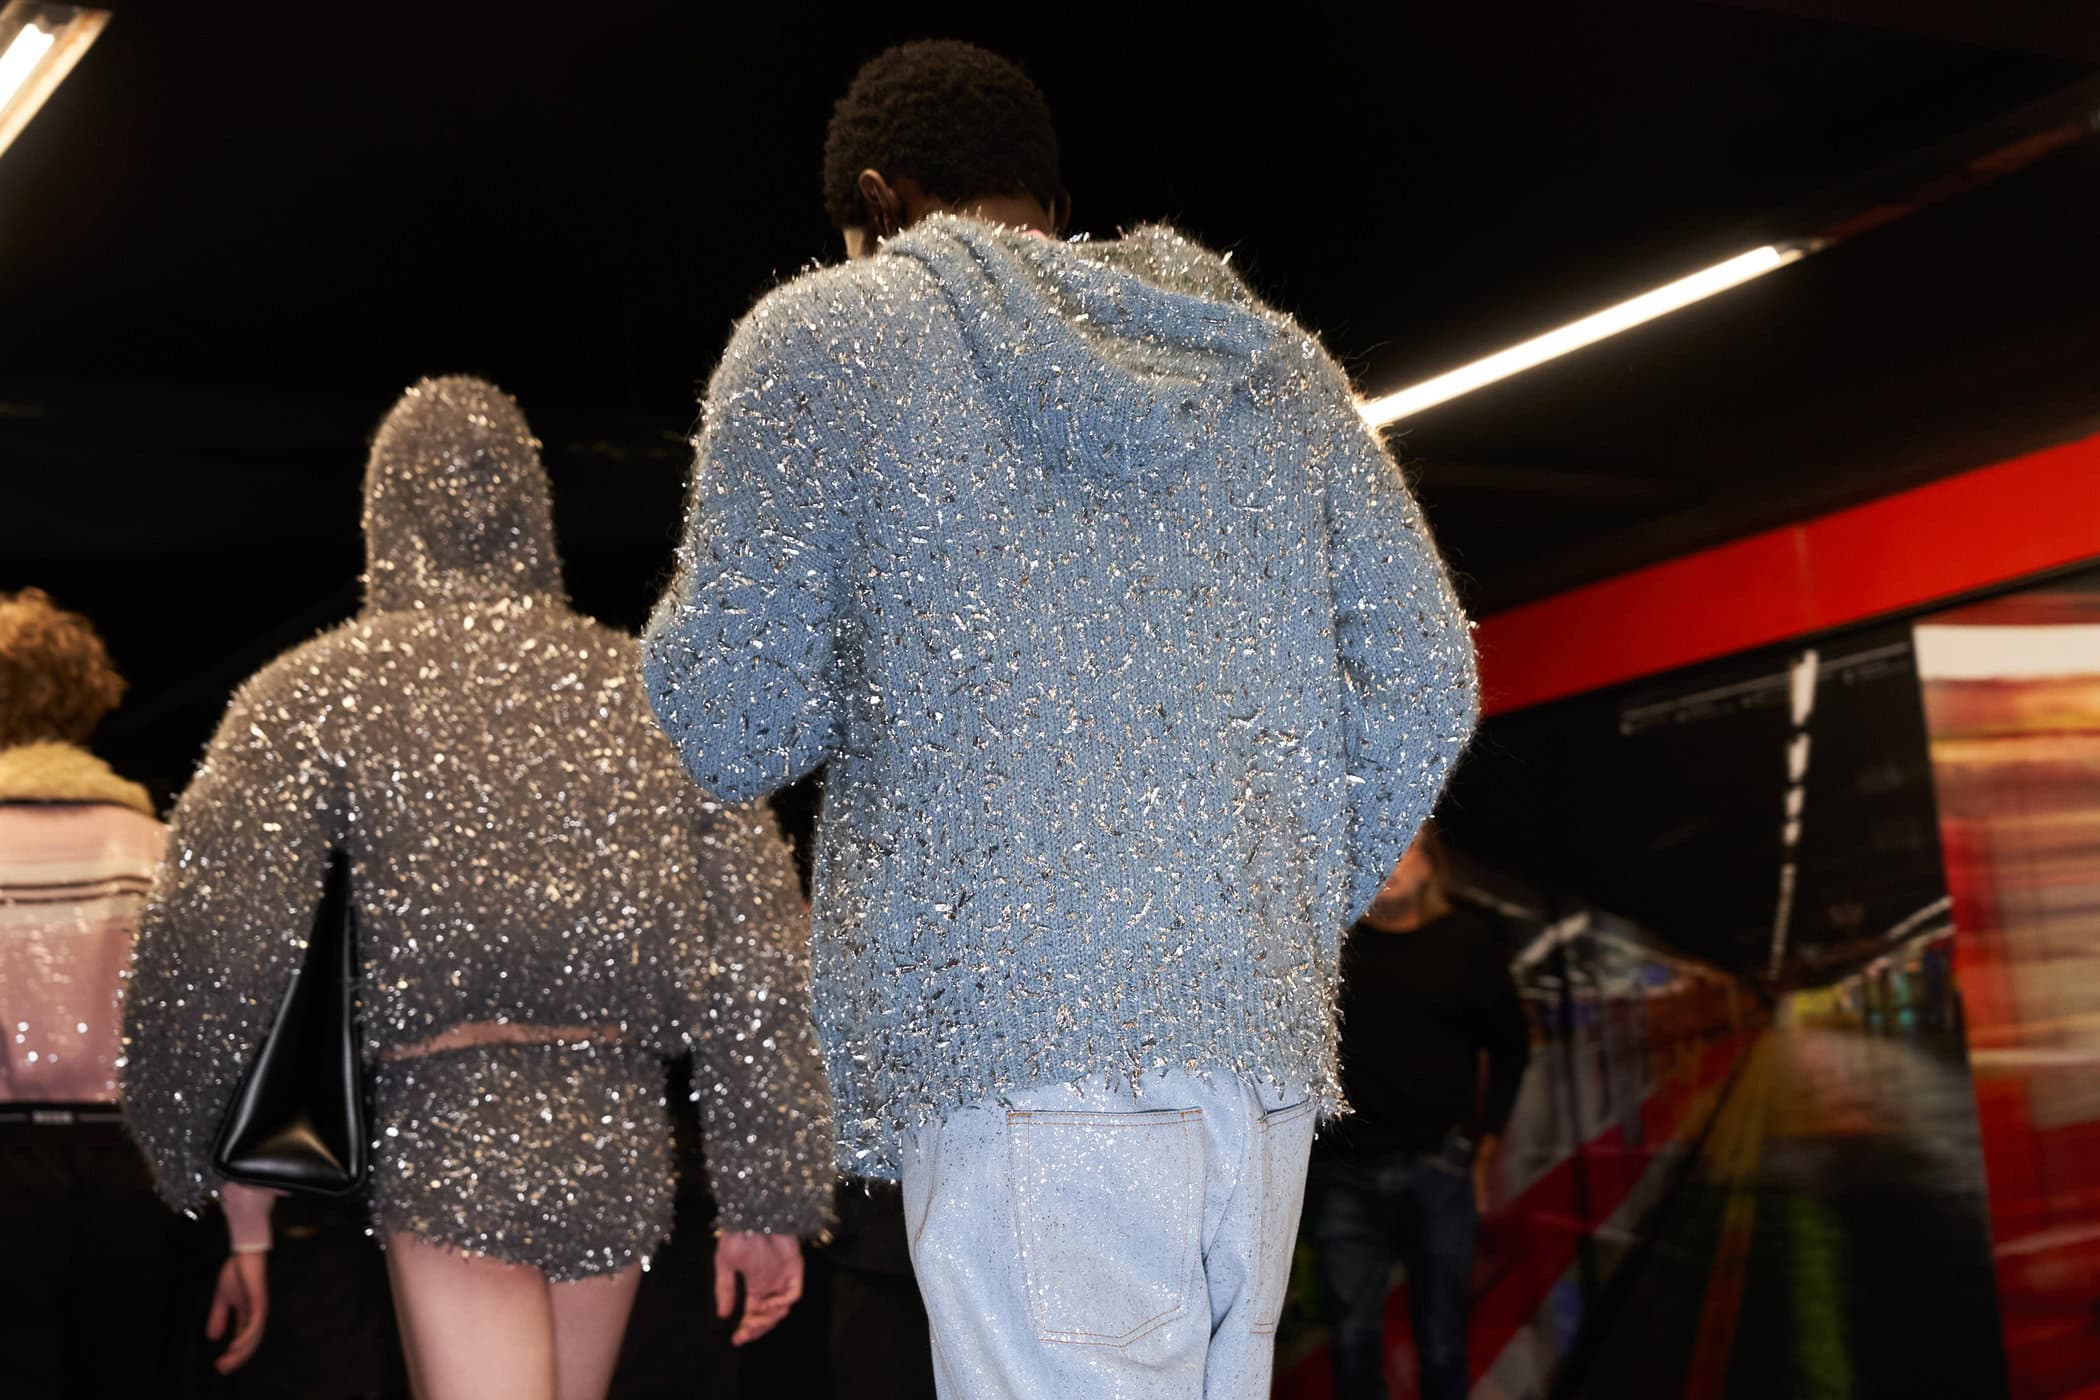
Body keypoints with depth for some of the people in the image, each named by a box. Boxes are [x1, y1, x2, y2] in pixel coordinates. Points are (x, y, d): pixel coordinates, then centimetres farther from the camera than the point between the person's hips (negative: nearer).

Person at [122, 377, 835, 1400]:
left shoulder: (319, 693, 0)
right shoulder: (644, 689, 7)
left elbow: (211, 954, -5)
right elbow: (754, 952, 4)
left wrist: (241, 1213, 4)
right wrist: (767, 1200, 9)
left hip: (450, 1133, -4)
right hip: (620, 1134, 4)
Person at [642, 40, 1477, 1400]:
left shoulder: (829, 337, 5)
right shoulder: (1273, 359, 18)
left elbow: (732, 731, 0)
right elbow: (1423, 687, 12)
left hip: (1025, 1051, -5)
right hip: (1267, 1044, 6)